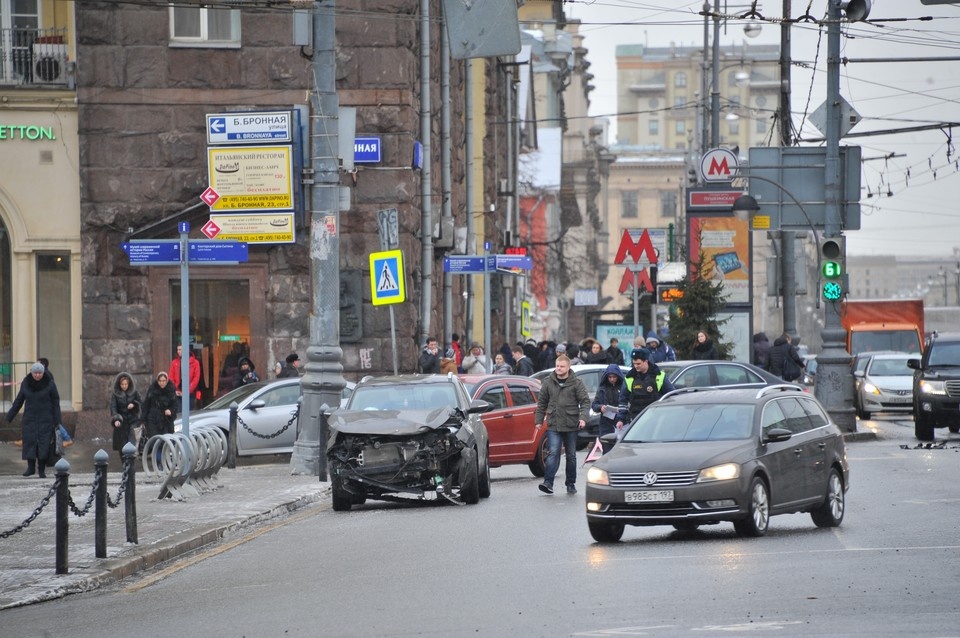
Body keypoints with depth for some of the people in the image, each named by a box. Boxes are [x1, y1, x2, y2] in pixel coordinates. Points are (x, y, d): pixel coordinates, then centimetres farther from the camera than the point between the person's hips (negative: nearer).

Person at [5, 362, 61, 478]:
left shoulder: (50, 384, -9)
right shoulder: (26, 383, -2)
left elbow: (55, 402, -5)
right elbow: (19, 400, 6)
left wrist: (57, 421, -9)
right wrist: (9, 416, 5)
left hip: (46, 418, -2)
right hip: (30, 418, 2)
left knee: (44, 443, -6)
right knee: (30, 441, -6)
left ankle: (41, 470, 1)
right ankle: (31, 468, 3)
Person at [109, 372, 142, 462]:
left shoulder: (134, 393, 5)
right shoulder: (115, 395, 1)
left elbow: (141, 404, 9)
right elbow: (113, 408, -9)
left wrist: (134, 404, -13)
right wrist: (116, 419, -25)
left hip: (132, 420, 0)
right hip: (121, 422, 0)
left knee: (132, 441, -17)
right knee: (122, 445, 1)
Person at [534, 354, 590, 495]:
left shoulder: (576, 383, -1)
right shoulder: (548, 382, 5)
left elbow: (585, 402, -4)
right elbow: (542, 403, 12)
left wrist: (583, 417, -19)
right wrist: (539, 420, 8)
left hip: (571, 425, 0)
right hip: (553, 425, 0)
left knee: (571, 456, 10)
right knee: (553, 453, -13)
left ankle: (571, 484, 21)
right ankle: (548, 482, -20)